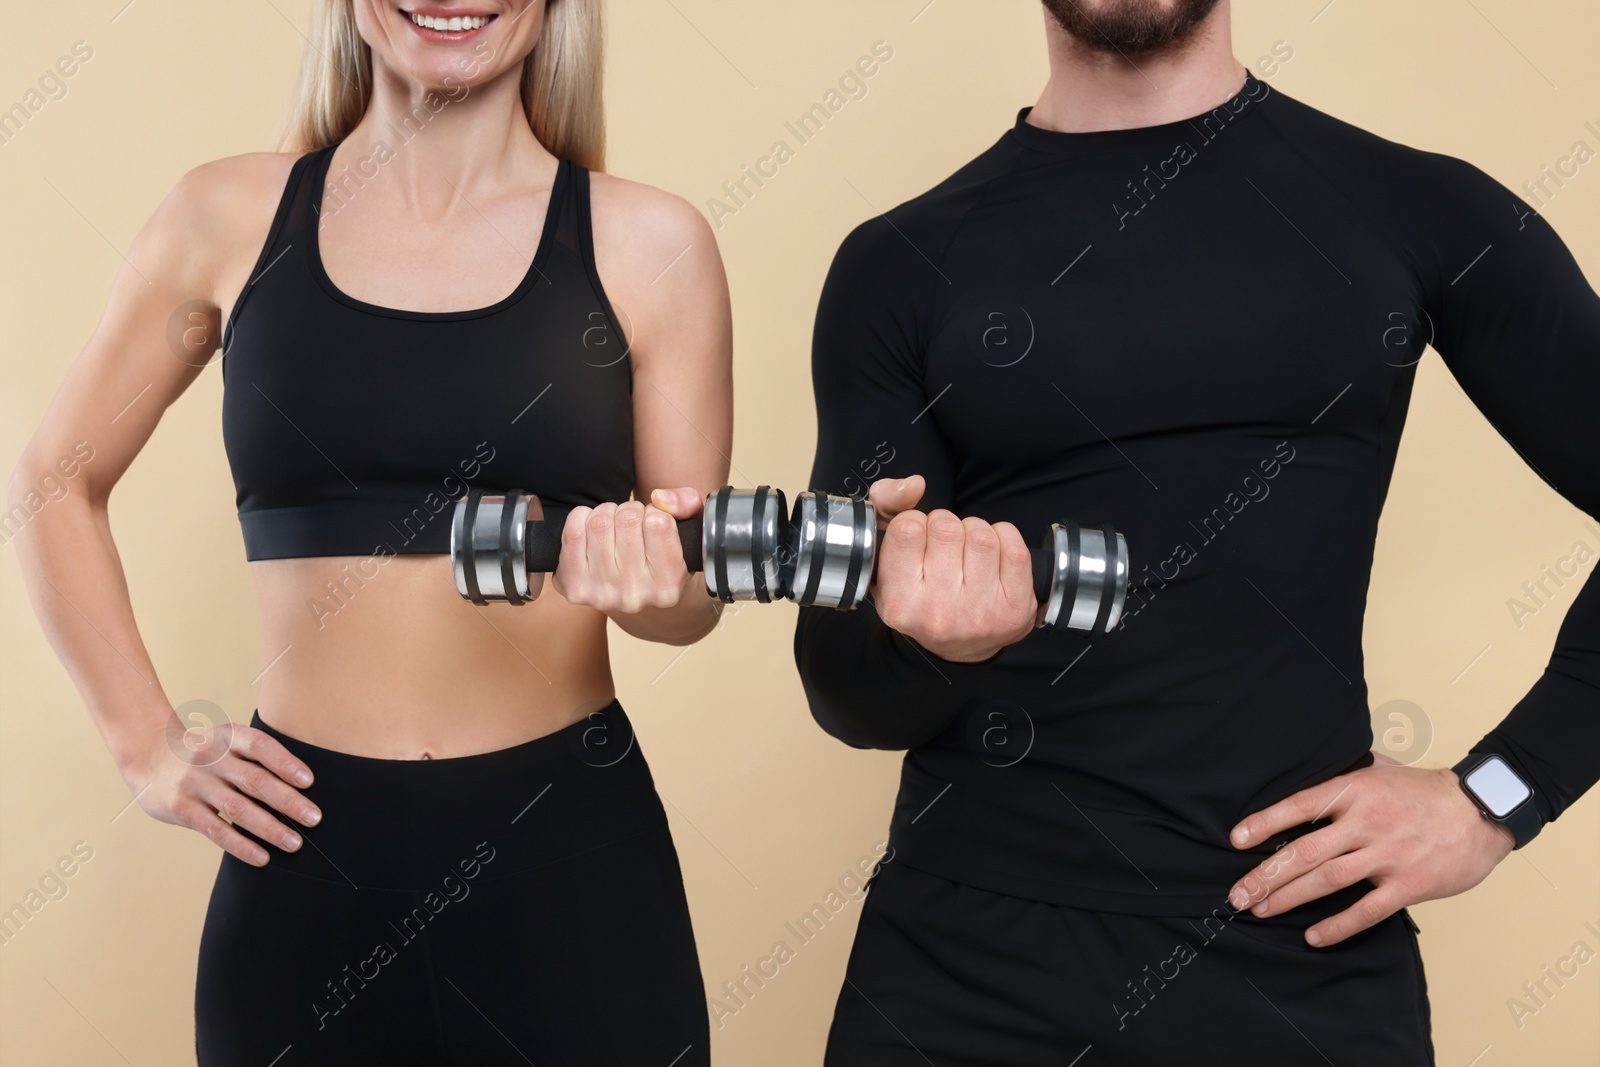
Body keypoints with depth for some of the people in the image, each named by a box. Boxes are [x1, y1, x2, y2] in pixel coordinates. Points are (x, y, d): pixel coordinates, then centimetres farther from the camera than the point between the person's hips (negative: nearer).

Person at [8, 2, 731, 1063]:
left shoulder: (648, 245, -1)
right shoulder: (232, 218, 1)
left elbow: (696, 597, 4)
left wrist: (641, 584, -18)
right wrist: (146, 740, 5)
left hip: (569, 853, 0)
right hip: (305, 849, 1)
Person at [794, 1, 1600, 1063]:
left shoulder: (1419, 210, -1)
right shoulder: (904, 265, 1)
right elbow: (849, 691, -2)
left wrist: (1495, 796, -6)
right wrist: (920, 631, -22)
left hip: (1301, 946, 0)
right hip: (964, 946, 1)